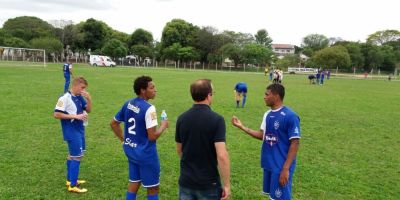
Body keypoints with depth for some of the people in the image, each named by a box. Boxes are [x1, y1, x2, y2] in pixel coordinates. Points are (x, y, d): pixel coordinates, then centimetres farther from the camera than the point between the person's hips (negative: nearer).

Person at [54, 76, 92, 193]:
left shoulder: (80, 97, 4)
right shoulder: (65, 98, -17)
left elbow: (88, 110, 9)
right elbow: (56, 114, -20)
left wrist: (89, 99, -9)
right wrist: (75, 116, -22)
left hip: (79, 131, 8)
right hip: (72, 132, -8)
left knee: (72, 155, 19)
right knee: (77, 157, -4)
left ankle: (70, 179, 34)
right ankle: (73, 186, 6)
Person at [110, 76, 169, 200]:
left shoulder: (128, 104, 2)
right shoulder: (148, 108, -22)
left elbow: (113, 123, 13)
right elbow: (152, 136, -24)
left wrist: (123, 140, 17)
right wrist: (163, 126, -7)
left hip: (130, 150, 8)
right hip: (146, 153, -8)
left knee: (134, 182, 21)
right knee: (152, 188, 9)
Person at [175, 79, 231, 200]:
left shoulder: (182, 118, -3)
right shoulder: (216, 119, -18)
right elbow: (222, 156, -23)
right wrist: (227, 185, -14)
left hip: (185, 181, 4)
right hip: (208, 183, -4)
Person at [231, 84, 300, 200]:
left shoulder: (290, 116, -17)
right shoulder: (267, 115, 7)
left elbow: (294, 144, -17)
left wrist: (286, 169, -20)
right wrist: (242, 127, 4)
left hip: (281, 167, -7)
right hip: (268, 164, 7)